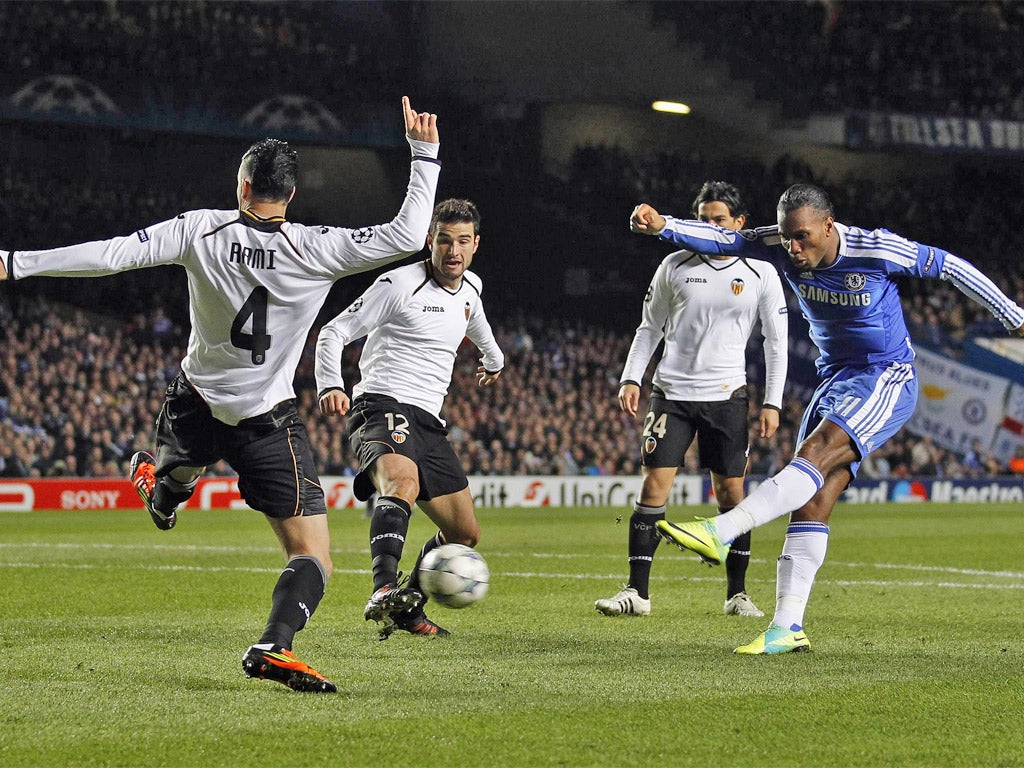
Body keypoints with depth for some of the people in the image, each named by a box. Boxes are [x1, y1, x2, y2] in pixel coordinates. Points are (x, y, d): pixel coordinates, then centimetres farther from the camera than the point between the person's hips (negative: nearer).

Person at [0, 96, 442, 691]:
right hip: (269, 425, -3)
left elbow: (112, 255, -12)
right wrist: (425, 155, -10)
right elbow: (407, 236, -19)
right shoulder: (315, 249, -17)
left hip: (196, 408, 3)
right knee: (313, 556, -4)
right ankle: (275, 646, -25)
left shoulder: (202, 230, -10)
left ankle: (156, 484, 71)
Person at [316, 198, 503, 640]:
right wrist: (329, 387, -24)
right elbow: (333, 332, -7)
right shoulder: (399, 284, -7)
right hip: (381, 407, -8)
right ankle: (384, 590, -55)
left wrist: (493, 359, 59)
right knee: (403, 481, -40)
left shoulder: (470, 289, 15)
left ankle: (407, 608, 26)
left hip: (428, 421, 8)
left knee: (465, 534, 7)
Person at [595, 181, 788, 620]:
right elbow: (649, 328, 13)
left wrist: (772, 403, -2)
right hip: (672, 393, 1)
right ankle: (636, 592, -5)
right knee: (653, 486, -8)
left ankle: (737, 593, 13)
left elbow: (777, 342, 5)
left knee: (731, 493, 1)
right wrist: (631, 378, 1)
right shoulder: (675, 267, 5)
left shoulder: (760, 274, 2)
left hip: (727, 397, -1)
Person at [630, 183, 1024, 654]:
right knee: (812, 500, -6)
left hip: (887, 380, -6)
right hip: (835, 380, 6)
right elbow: (722, 240, -10)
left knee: (816, 455, -29)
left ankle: (720, 533, -42)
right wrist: (663, 226, -28)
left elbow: (950, 266, -6)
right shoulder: (783, 246, -4)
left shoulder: (877, 250, -17)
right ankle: (788, 627, -10)